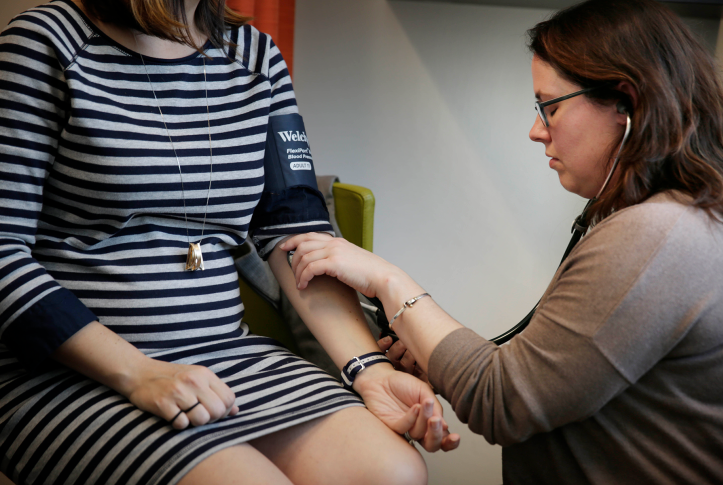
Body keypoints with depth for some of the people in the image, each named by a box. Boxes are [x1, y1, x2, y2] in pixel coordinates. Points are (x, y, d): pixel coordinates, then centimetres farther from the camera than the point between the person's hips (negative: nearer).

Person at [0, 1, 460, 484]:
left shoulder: (256, 54, 11)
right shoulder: (46, 43, -4)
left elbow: (296, 228, 5)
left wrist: (369, 367, -8)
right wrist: (137, 373, -17)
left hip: (228, 353, 5)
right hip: (72, 376, -4)